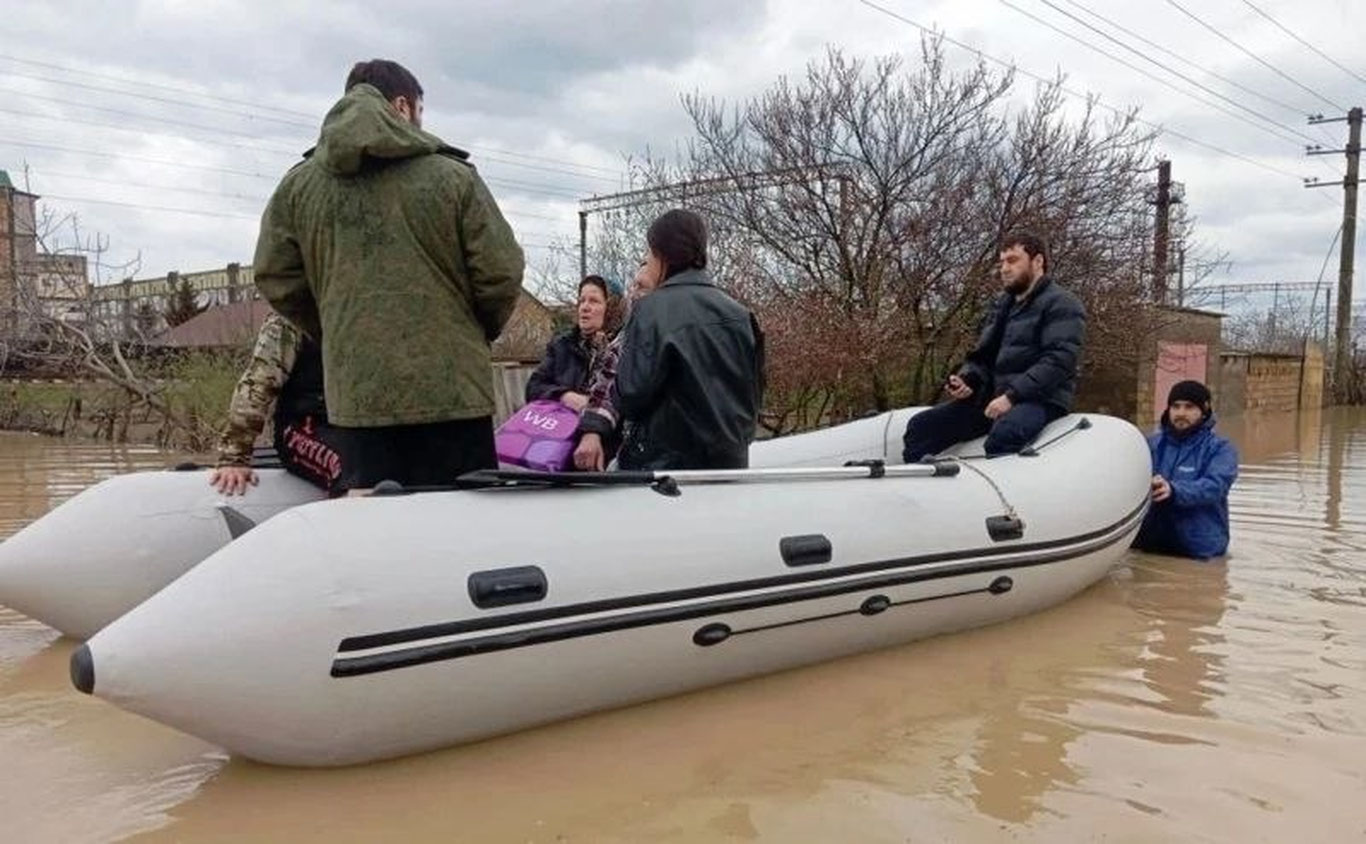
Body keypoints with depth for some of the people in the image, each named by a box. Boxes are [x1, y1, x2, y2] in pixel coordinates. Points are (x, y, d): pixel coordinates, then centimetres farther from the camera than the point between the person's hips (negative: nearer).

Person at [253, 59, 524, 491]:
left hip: (355, 394, 3)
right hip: (451, 389, -3)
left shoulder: (298, 185, 7)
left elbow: (275, 278, 8)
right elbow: (500, 273, -5)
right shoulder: (452, 176, -2)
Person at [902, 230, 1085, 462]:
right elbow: (982, 356, 24)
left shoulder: (1061, 305, 0)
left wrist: (1011, 396, -22)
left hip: (1041, 399, -7)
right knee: (921, 425, -10)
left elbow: (1057, 361, -14)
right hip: (993, 395, 7)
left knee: (1004, 434, -41)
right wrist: (966, 379, 0)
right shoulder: (1002, 305, 24)